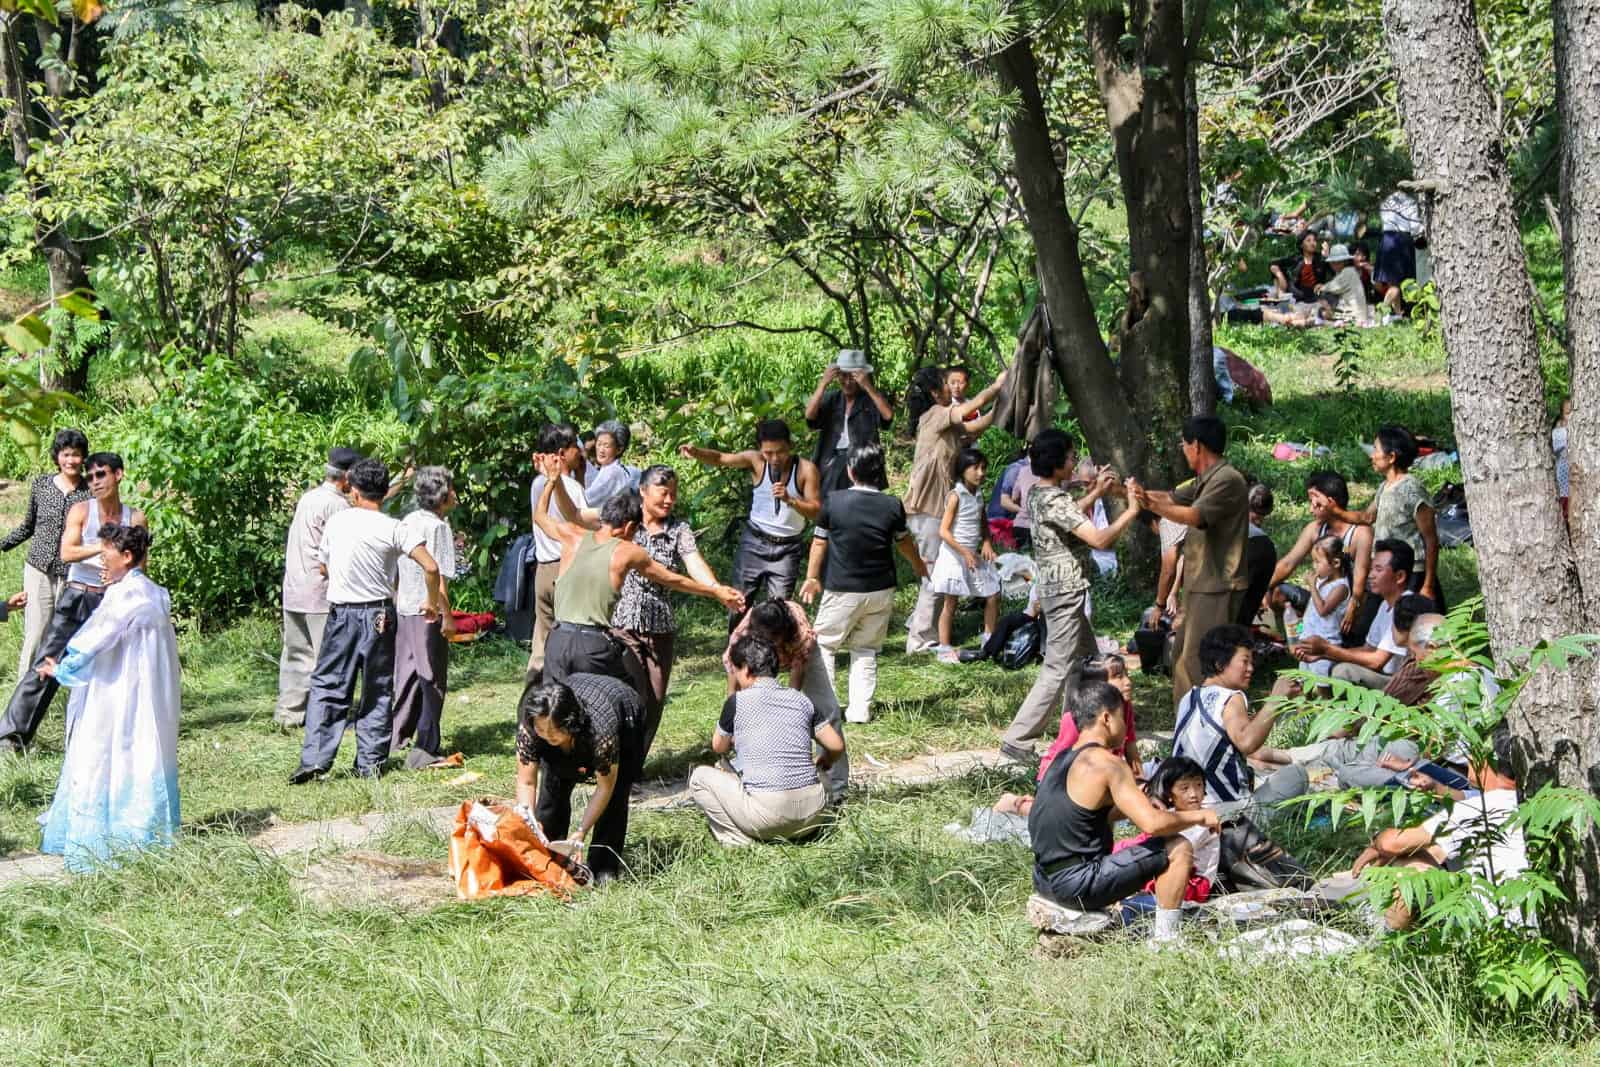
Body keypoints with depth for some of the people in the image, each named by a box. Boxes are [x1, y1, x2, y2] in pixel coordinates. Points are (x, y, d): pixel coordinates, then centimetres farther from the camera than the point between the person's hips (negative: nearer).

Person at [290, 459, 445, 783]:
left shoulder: (336, 521, 0)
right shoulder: (395, 529, -9)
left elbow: (324, 565, 13)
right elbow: (431, 567, -18)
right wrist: (432, 601, -1)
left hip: (341, 614, 1)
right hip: (378, 616, -1)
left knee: (327, 686, 7)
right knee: (378, 690, 10)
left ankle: (314, 759, -3)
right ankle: (370, 763, 9)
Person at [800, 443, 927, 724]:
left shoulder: (834, 502, -9)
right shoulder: (893, 506, -3)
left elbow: (819, 542, 2)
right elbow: (903, 541, 15)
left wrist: (812, 577, 18)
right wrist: (918, 565, 36)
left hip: (841, 590, -3)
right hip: (880, 591, 3)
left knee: (824, 645, 9)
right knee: (865, 649, 13)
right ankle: (860, 710, 8)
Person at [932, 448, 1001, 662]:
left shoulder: (978, 496, 9)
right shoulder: (955, 496, -12)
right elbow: (944, 531, -16)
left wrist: (986, 543, 0)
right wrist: (964, 552, -20)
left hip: (974, 555, 7)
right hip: (954, 555, -7)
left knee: (993, 595, 7)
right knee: (951, 603, -3)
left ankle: (989, 639, 22)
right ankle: (945, 648, 3)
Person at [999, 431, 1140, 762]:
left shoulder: (1037, 492, 8)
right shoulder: (1055, 501, -22)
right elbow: (1099, 539, -27)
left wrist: (1097, 491, 23)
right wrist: (1132, 510, -19)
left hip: (1052, 586, 10)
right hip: (1066, 590, -10)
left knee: (1085, 660, 21)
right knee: (1058, 669, -8)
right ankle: (1017, 740, -9)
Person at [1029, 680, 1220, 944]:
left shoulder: (1062, 760, 13)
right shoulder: (1105, 763, -13)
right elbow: (1153, 823, -20)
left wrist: (1130, 804, 22)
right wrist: (1198, 816, -4)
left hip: (1044, 881, 9)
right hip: (1076, 887, -9)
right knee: (1178, 848, -4)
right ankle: (1166, 939, 0)